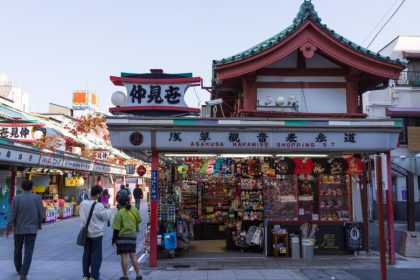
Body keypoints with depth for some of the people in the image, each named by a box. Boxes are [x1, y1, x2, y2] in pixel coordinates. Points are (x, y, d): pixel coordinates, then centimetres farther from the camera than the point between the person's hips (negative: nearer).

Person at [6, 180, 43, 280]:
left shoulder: (16, 198, -6)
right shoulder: (37, 198, -5)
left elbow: (11, 215, -7)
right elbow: (40, 214, -1)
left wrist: (8, 228, 1)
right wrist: (39, 225, 14)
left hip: (19, 229, 1)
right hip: (32, 229, -1)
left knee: (18, 250, 20)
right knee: (28, 252, -1)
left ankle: (18, 269, 37)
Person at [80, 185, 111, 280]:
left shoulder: (83, 203, -3)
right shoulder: (99, 206, -21)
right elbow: (107, 217, -11)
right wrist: (107, 208, 8)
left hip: (86, 233, 6)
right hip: (96, 233, -6)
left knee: (86, 254, 16)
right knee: (96, 256, 5)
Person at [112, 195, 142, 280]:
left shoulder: (120, 213, -14)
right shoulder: (134, 210, 0)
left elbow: (116, 228, -12)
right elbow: (139, 220, 15)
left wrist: (114, 239, -5)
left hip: (122, 236, -5)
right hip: (133, 235, 5)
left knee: (124, 256, 1)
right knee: (133, 256, 13)